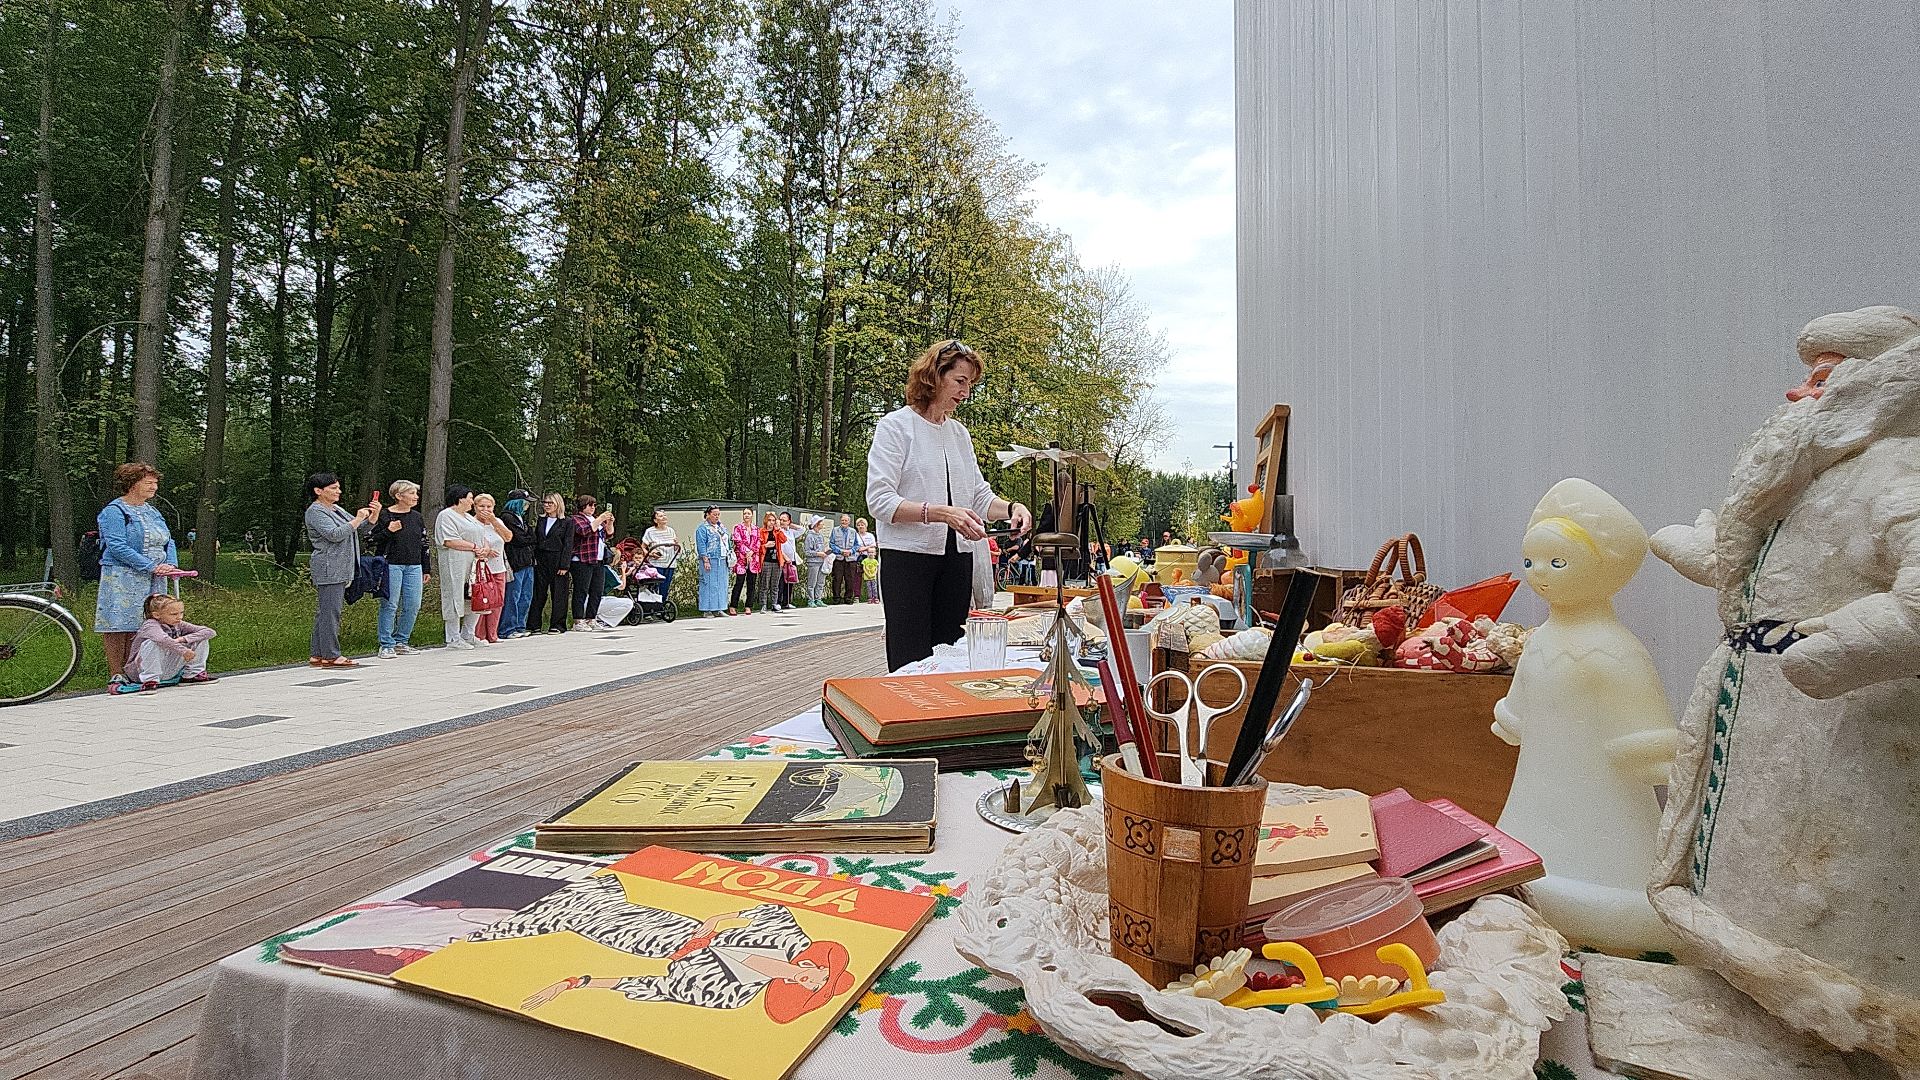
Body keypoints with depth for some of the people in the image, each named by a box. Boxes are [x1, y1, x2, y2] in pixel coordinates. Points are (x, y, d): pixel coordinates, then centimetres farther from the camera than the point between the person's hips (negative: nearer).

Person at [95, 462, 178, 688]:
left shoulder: (153, 512, 18)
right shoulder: (114, 512, -6)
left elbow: (168, 542, 16)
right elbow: (118, 547, -16)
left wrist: (170, 564, -4)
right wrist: (151, 566, -19)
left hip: (154, 580, 7)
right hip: (122, 580, -7)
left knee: (140, 626, 6)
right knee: (119, 626, -5)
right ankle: (116, 675, -1)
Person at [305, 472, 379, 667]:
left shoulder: (336, 509, 20)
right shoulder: (315, 511, -8)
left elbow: (361, 531, 19)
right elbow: (334, 534, -21)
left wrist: (373, 515, 3)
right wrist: (357, 520, -15)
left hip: (339, 570, 10)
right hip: (328, 569, -10)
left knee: (324, 612, 10)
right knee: (330, 611, -9)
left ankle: (317, 654, 14)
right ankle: (330, 655, -8)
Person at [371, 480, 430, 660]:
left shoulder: (416, 517, 13)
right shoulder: (384, 515, -4)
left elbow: (424, 544, 18)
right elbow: (372, 540, -4)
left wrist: (426, 570, 17)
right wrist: (388, 531, -19)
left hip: (414, 567, 6)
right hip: (391, 565, -5)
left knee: (413, 606, 4)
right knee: (390, 605, -4)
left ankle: (401, 641, 17)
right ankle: (386, 645, 3)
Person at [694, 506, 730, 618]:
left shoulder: (722, 527, 17)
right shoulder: (703, 528, -5)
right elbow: (701, 545, -11)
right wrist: (706, 560, -17)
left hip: (722, 561, 7)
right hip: (710, 560, -7)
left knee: (721, 584, 7)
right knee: (709, 584, -6)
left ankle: (718, 609, 13)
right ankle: (707, 610, -2)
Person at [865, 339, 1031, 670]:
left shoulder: (960, 433, 16)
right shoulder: (895, 425, -3)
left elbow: (979, 496, 16)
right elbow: (879, 501, -13)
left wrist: (1011, 508, -6)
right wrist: (941, 513, -24)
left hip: (957, 558, 6)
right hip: (908, 556, -6)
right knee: (911, 664, -6)